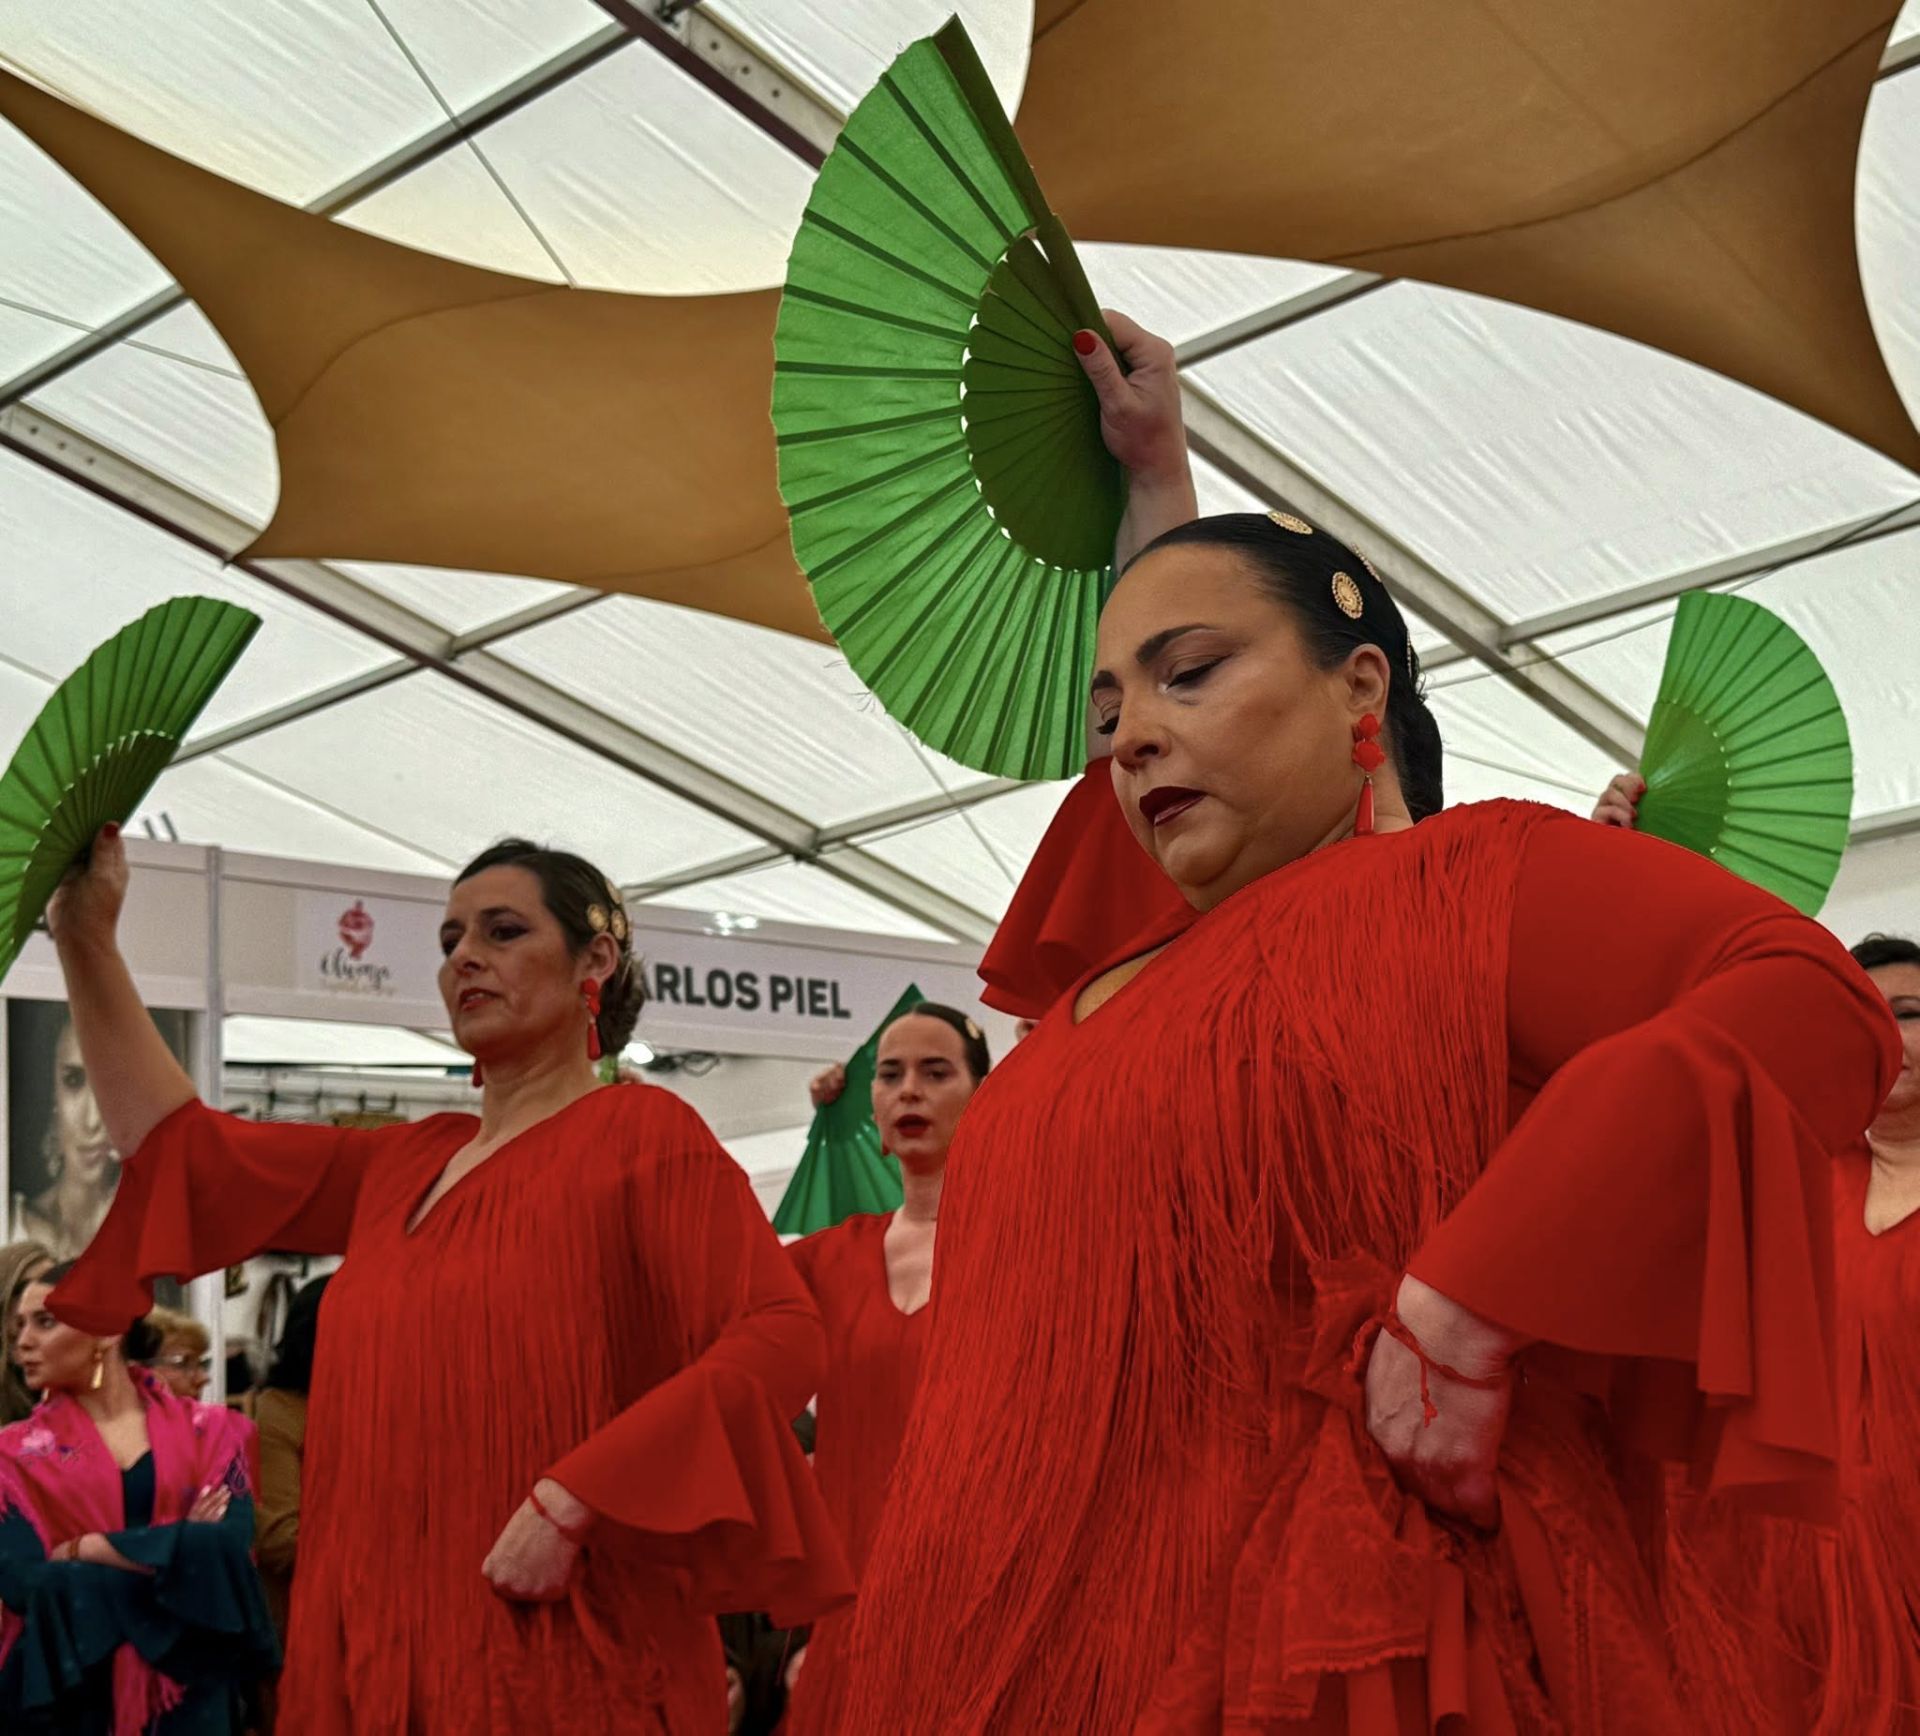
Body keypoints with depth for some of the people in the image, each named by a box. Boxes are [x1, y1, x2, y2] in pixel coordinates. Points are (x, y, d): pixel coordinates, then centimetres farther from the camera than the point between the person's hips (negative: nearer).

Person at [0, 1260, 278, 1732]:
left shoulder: (207, 1430, 1)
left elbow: (231, 1544, -15)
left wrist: (86, 1551, -14)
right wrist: (179, 1550, -15)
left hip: (189, 1682, 0)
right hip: (67, 1690, 0)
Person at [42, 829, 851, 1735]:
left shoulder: (642, 1133, -5)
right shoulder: (407, 1163, 15)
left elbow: (781, 1340, -15)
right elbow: (184, 1152, 16)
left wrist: (571, 1502, -21)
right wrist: (86, 937, 12)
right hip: (383, 1647, 7)